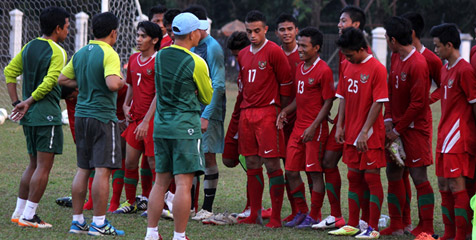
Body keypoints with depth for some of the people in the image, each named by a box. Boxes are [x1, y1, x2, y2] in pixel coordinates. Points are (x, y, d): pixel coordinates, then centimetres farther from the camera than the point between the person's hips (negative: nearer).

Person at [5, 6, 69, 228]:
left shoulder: (28, 47, 11)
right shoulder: (57, 52, -12)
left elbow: (9, 71, 10)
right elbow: (49, 83, -21)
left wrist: (17, 103, 7)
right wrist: (29, 102, -11)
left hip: (29, 117, 8)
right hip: (47, 115, -8)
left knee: (34, 164, 17)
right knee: (44, 166, -3)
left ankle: (19, 212, 18)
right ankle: (28, 216, -4)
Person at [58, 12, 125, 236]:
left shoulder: (80, 53, 10)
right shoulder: (109, 54, -13)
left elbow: (61, 79, 16)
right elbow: (112, 84, -27)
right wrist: (121, 81, -6)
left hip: (81, 116, 8)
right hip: (103, 116, -8)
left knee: (82, 169, 12)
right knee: (102, 170, -5)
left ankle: (77, 221, 14)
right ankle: (98, 223, -6)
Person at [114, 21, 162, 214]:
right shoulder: (133, 59, 13)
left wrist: (146, 120, -17)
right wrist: (126, 106, 10)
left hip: (152, 119, -7)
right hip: (135, 118, 7)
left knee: (154, 162, -2)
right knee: (130, 162, 9)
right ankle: (130, 202, 22)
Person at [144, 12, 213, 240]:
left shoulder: (159, 56, 5)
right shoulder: (196, 63, -11)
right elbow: (207, 98, 2)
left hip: (161, 124, 6)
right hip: (185, 126, -6)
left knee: (160, 181, 12)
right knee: (184, 183, -5)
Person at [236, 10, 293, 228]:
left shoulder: (274, 52, -7)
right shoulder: (243, 55, 14)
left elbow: (286, 83, -4)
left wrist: (280, 111, -2)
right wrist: (245, 108, 16)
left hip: (267, 112, -7)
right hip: (246, 112, 7)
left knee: (272, 164, -7)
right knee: (252, 164, 9)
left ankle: (276, 217, -5)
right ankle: (255, 215, 15)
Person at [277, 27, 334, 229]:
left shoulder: (323, 71, -12)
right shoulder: (300, 68, 13)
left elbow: (328, 102, -13)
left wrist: (313, 127, -19)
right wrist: (286, 111, 6)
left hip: (315, 129, -8)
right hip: (298, 127, 8)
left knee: (315, 172, -3)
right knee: (291, 171, 8)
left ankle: (314, 217, 5)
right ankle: (302, 212, 21)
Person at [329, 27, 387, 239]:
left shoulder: (376, 69, -13)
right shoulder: (349, 68, 10)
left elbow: (378, 103, -16)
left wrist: (364, 132, -18)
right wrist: (340, 126, 5)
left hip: (370, 135, -7)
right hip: (351, 134, 7)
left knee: (372, 178, -2)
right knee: (353, 178, 12)